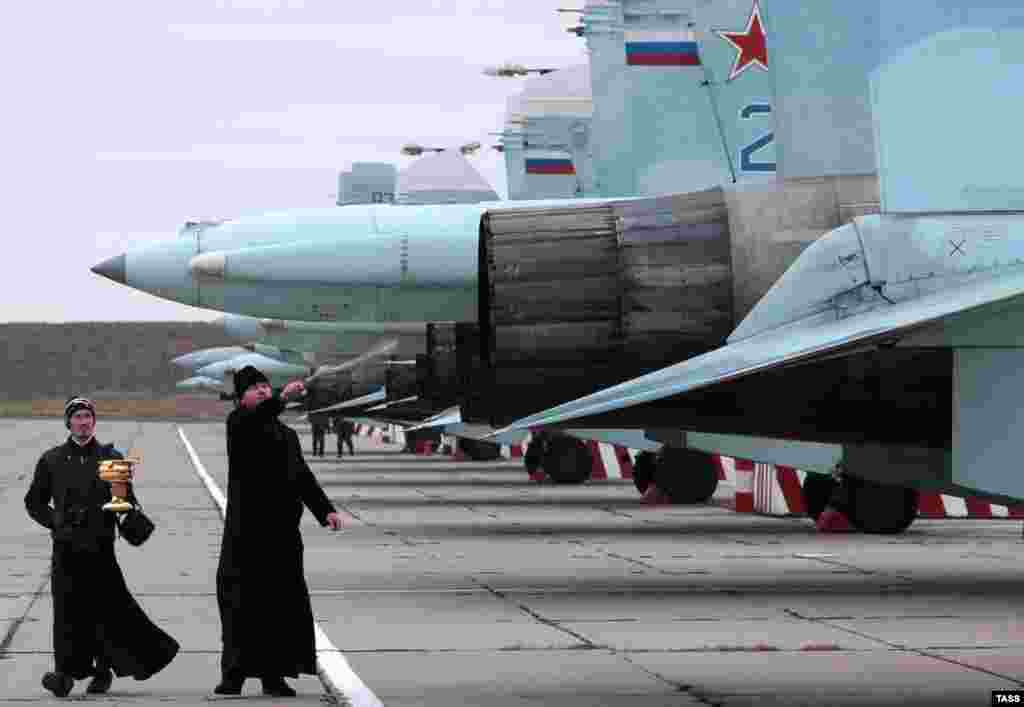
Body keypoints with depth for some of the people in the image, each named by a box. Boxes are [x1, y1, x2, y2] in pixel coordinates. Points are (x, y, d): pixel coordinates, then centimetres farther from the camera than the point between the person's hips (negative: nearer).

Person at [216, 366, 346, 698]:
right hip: (247, 529, -5)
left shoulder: (287, 434, 21)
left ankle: (274, 675, 7)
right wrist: (282, 398, -35)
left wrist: (325, 509, 7)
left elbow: (303, 477, 19)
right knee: (241, 600, -3)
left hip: (282, 529, 5)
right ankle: (234, 673, 0)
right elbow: (253, 418, -21)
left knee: (282, 601, 2)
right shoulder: (238, 423, 3)